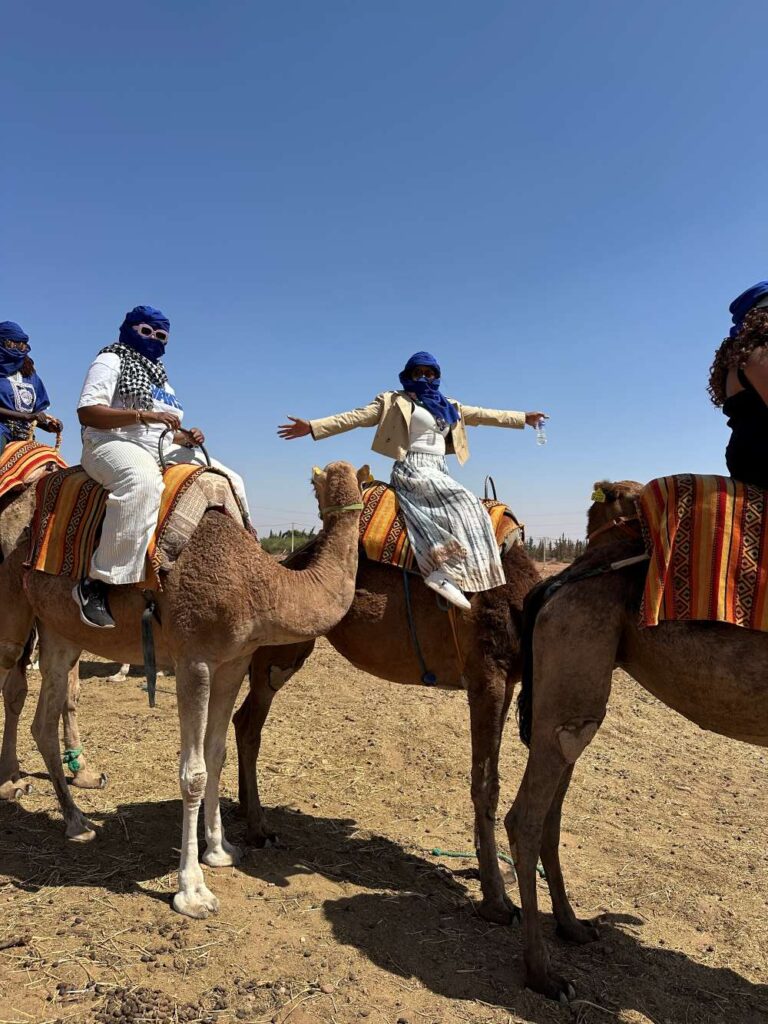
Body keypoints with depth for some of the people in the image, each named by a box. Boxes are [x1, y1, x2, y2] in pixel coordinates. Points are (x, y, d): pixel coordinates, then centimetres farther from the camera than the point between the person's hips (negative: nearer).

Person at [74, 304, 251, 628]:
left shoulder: (160, 376, 28)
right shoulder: (111, 361, 5)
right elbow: (87, 411, -11)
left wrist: (187, 437, 5)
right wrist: (143, 415, -21)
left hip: (163, 452, 8)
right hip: (114, 444, -8)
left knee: (231, 482, -4)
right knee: (142, 480, -43)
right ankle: (98, 581, -41)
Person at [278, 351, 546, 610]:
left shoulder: (449, 407, 23)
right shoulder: (395, 401, 6)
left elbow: (482, 414, 29)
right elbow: (358, 416, -2)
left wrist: (523, 418, 32)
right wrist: (312, 426, -12)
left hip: (438, 472, 7)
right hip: (412, 469, -7)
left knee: (470, 511, -13)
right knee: (463, 507, -23)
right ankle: (445, 574, -27)